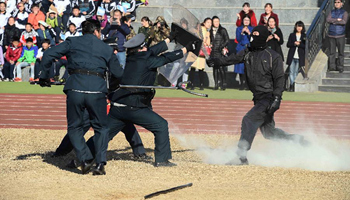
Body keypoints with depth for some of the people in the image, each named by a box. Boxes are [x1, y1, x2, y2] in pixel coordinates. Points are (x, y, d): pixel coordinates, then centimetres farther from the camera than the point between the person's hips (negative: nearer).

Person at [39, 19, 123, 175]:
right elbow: (118, 73, 19)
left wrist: (44, 77, 16)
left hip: (75, 88, 0)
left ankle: (85, 160, 2)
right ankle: (100, 163, 3)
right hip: (97, 90, 1)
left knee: (74, 127, 15)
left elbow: (48, 55, 6)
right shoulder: (106, 48, 17)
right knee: (101, 128, 15)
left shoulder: (72, 42, 15)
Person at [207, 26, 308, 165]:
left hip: (269, 98, -7)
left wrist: (276, 99, -19)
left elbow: (279, 79, -9)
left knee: (249, 120, -20)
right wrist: (216, 61, -19)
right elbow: (232, 59, -1)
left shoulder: (273, 57, -7)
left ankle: (241, 156, -20)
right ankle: (296, 140, 34)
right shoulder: (248, 53, 10)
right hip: (259, 99, 7)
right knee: (268, 133, 13)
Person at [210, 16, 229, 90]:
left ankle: (223, 83, -8)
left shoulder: (223, 30, 2)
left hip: (220, 51, -4)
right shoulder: (211, 31, 15)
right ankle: (216, 84, 7)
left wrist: (221, 46, -11)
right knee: (215, 67, 3)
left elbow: (227, 40, 0)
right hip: (213, 52, 4)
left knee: (221, 67, -12)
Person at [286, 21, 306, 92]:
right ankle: (292, 85, -1)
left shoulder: (304, 36, 6)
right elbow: (288, 44, 4)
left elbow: (306, 46, -1)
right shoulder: (292, 35, 10)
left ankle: (293, 86, 2)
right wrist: (294, 44, -12)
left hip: (299, 57, -1)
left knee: (296, 72, 0)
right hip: (292, 57, 1)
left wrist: (299, 44, -13)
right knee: (291, 72, -3)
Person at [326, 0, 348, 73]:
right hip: (331, 35, 2)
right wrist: (337, 20, -17)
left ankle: (340, 67, 7)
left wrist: (333, 21, -10)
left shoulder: (344, 13, 1)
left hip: (340, 36, -2)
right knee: (332, 52, 2)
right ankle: (332, 66, 7)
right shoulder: (332, 12, 10)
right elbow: (328, 20, -8)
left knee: (341, 52, 0)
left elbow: (344, 22, -17)